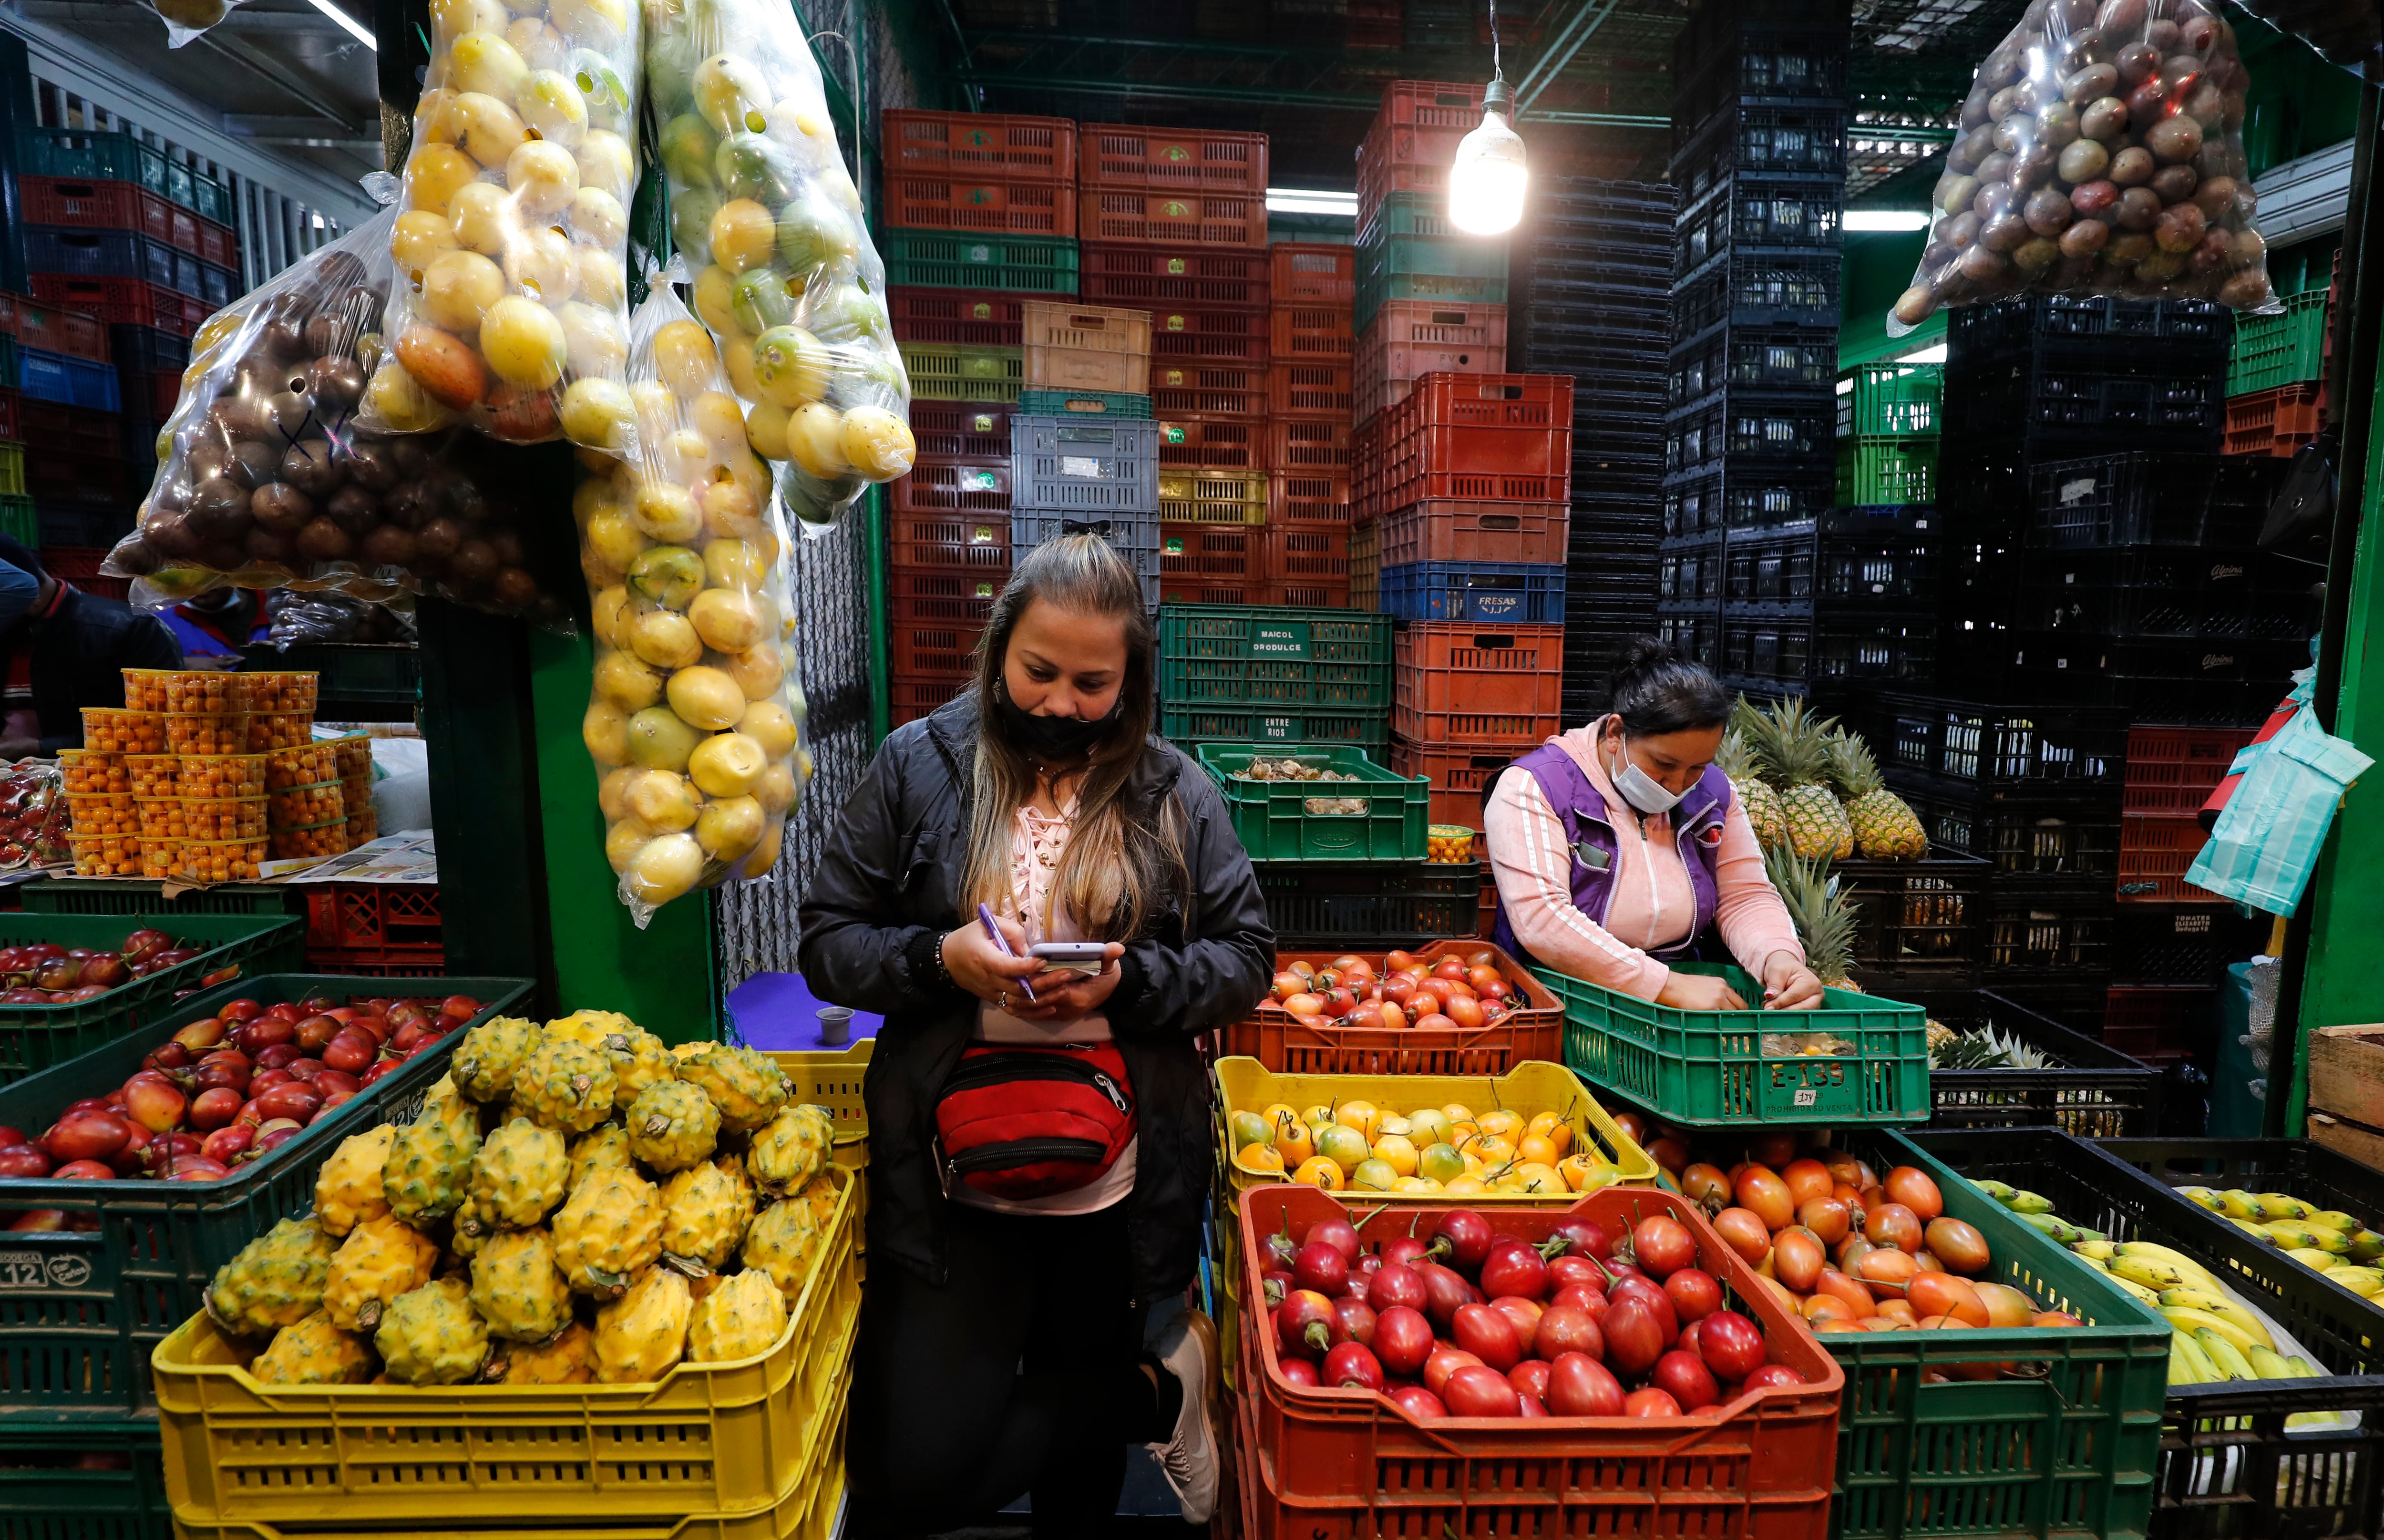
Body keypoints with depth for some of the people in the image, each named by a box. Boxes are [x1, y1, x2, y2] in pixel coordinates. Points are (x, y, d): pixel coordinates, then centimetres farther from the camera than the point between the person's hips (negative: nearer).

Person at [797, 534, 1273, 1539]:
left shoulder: (1175, 794, -1)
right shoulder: (918, 766, -3)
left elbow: (1247, 959, 1)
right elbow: (826, 944, 0)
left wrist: (1129, 981, -17)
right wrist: (938, 959, -19)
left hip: (1115, 1187, 0)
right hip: (956, 1186, 0)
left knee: (1078, 1429, 17)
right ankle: (1159, 1392, 21)